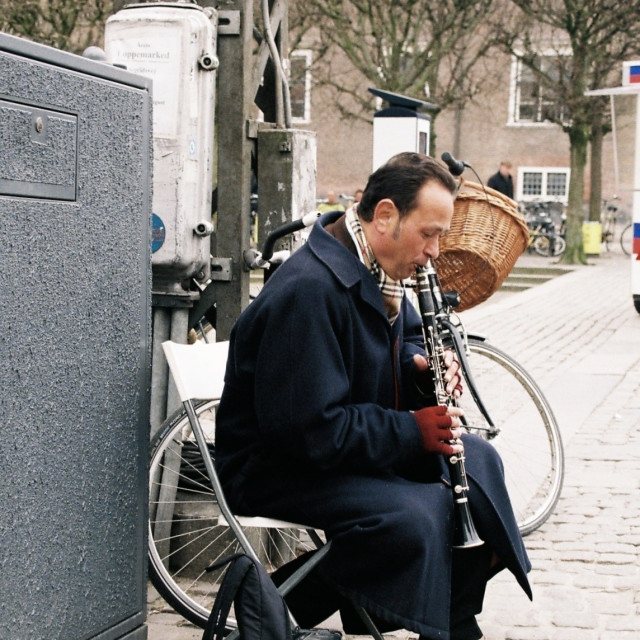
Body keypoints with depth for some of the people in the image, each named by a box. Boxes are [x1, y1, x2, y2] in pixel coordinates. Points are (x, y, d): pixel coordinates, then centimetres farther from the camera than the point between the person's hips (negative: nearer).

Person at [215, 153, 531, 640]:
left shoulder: (377, 270, 3)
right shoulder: (307, 291, -29)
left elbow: (404, 338, 22)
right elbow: (309, 429, -31)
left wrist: (422, 365, -2)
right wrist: (412, 431, -24)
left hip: (350, 440, 10)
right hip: (279, 467, -10)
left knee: (478, 460, 8)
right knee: (411, 516, -31)